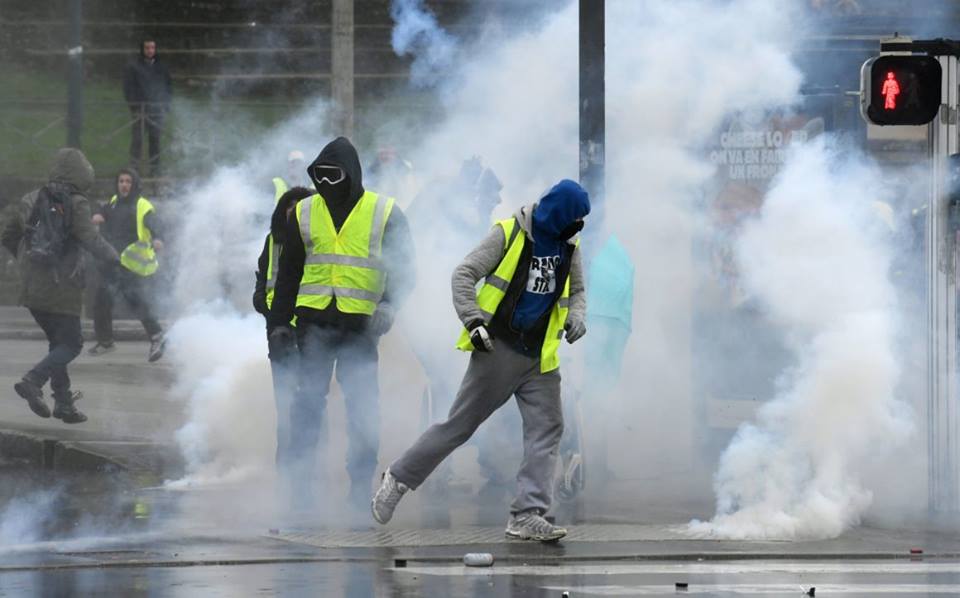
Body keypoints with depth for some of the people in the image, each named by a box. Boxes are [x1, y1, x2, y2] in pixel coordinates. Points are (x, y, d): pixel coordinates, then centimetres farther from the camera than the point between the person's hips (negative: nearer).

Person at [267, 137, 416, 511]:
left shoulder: (385, 214, 3)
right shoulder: (304, 213, 11)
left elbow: (403, 269, 2)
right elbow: (288, 271, 15)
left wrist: (389, 304, -15)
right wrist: (279, 322, 8)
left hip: (361, 325, -2)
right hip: (314, 322, 2)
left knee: (363, 404, -2)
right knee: (308, 398, -1)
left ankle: (361, 482, 7)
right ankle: (301, 477, 4)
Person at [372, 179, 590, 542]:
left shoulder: (569, 246, 8)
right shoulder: (509, 234, -9)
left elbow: (576, 291, 21)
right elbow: (464, 275, -8)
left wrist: (575, 317, 0)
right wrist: (474, 322, -18)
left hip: (540, 359, 6)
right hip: (497, 349, -5)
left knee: (547, 429, -6)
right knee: (459, 424, -1)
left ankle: (527, 516, -7)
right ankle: (398, 479, 15)